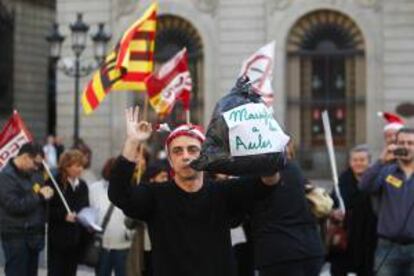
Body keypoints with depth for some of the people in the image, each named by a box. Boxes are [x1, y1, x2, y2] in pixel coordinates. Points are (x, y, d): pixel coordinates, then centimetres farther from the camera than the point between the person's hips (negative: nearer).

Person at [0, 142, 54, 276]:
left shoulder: (30, 174, 14)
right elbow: (14, 206, -24)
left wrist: (45, 194, 5)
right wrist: (39, 196, -17)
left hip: (33, 235, 9)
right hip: (16, 236, -9)